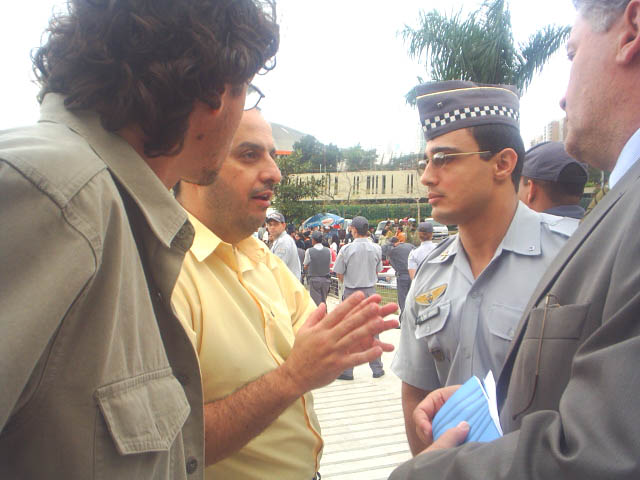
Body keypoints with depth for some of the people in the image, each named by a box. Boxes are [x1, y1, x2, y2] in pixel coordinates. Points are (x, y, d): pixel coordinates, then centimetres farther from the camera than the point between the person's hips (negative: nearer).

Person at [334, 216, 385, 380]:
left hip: (351, 293, -3)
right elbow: (377, 271, 9)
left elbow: (339, 275, -4)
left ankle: (347, 371, 9)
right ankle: (377, 368, 18)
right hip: (371, 291, 3)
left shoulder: (346, 249, -11)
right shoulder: (376, 248, -2)